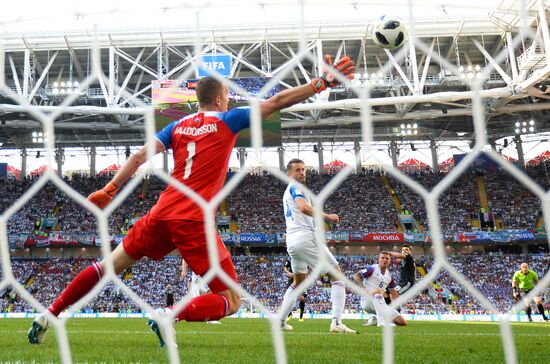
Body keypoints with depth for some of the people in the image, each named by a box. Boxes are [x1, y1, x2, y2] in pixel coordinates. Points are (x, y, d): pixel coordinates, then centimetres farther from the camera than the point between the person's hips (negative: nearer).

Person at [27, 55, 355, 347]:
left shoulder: (178, 125, 15)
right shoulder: (228, 121, 4)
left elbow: (140, 157, 9)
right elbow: (278, 102, 2)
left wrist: (109, 190, 14)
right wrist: (324, 82, 6)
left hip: (162, 214, 6)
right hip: (194, 221, -5)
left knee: (110, 265, 23)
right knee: (231, 301, 1)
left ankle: (48, 315, 24)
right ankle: (171, 315, -23)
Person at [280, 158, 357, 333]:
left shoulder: (287, 192, 25)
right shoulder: (295, 187, -3)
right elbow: (304, 207, -22)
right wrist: (327, 216, -16)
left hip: (291, 240, 9)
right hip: (305, 237, -9)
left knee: (297, 282, 25)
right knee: (337, 274, -5)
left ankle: (280, 321, 22)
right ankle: (336, 322, -16)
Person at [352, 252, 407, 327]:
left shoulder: (389, 275, 14)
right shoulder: (373, 269, -5)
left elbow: (394, 294, 17)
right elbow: (356, 276, -16)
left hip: (380, 304, 7)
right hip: (367, 300, -7)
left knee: (403, 322, -1)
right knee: (378, 291, -40)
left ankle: (375, 320, 10)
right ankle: (382, 321, -38)